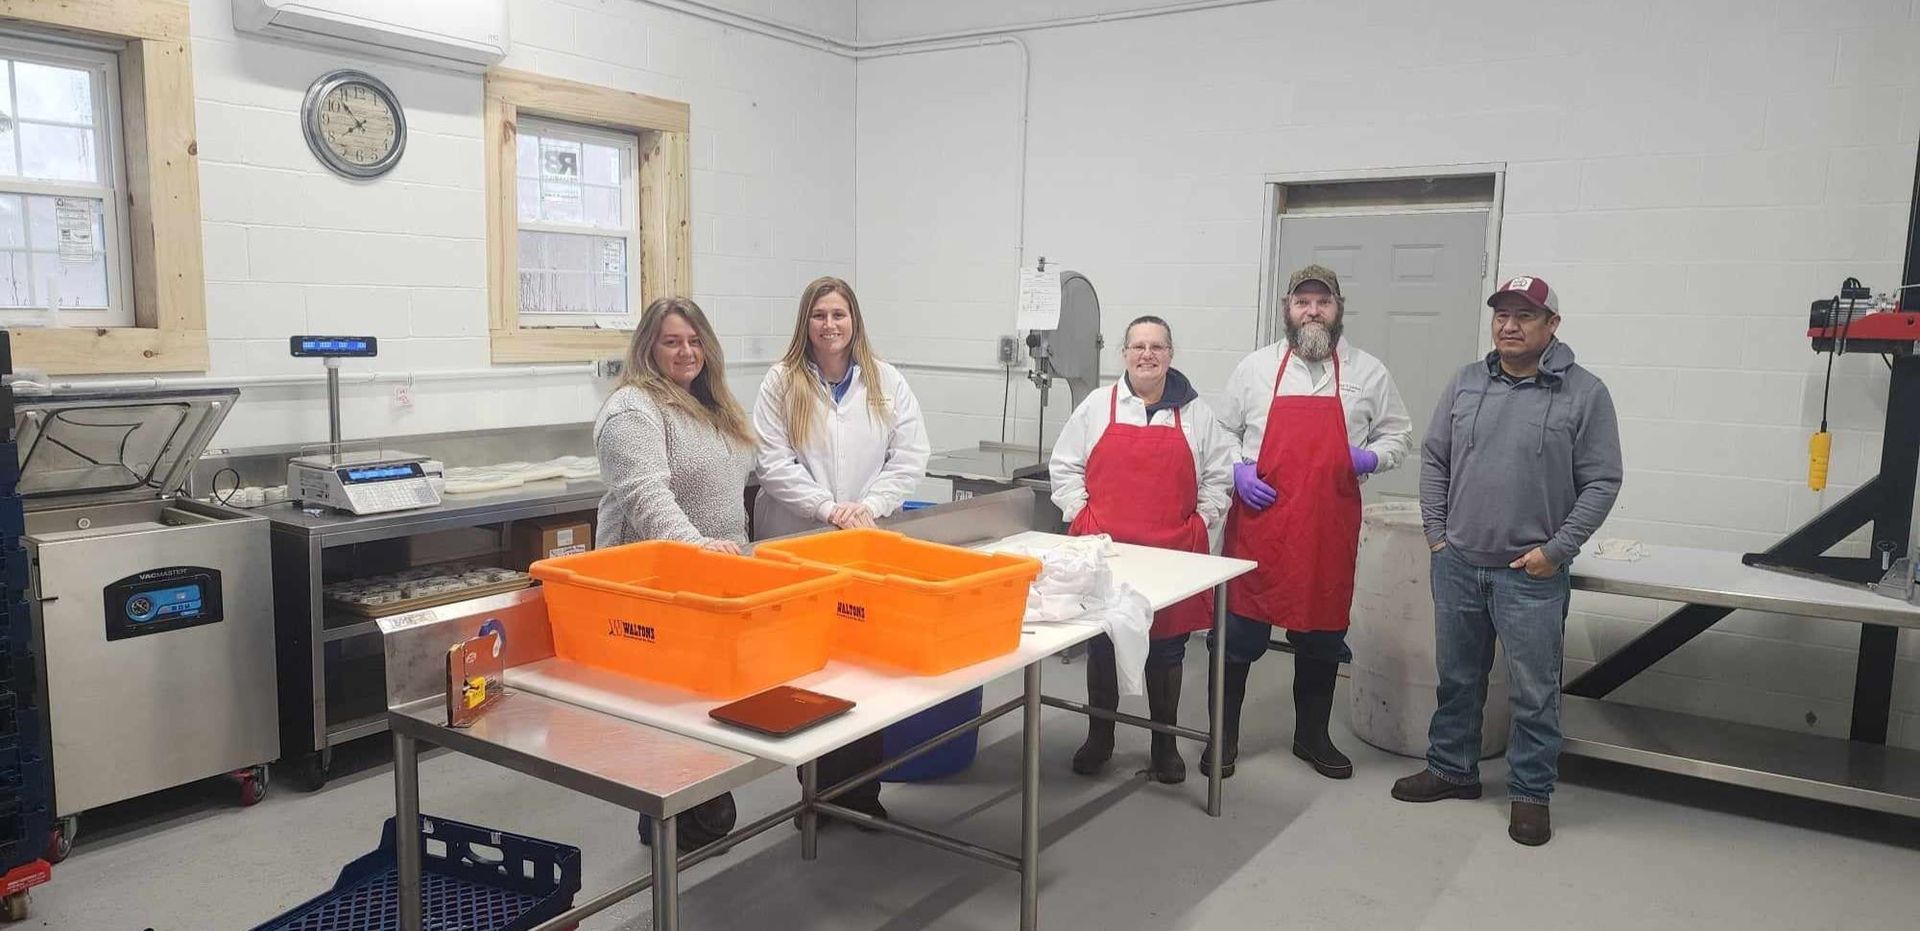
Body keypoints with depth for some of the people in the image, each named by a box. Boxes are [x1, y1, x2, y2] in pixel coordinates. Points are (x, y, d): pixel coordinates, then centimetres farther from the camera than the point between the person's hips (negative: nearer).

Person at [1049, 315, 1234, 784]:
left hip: (1173, 551, 0)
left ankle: (1165, 744, 24)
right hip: (1104, 548, 0)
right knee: (1102, 643, 9)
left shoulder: (1196, 413, 5)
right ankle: (1099, 737, 26)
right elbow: (1064, 467, 8)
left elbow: (1218, 476, 9)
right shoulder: (1097, 406, 4)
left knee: (1167, 647, 9)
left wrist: (1201, 521, 0)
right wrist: (1081, 515, -1)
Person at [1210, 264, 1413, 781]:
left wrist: (1372, 456, -6)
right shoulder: (1255, 368, 5)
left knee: (1323, 635, 12)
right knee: (1240, 631, 4)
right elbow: (1221, 433, 11)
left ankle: (1313, 735, 28)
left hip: (1330, 527, 1)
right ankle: (1224, 735, 18)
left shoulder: (1368, 373, 6)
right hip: (1258, 522, -1)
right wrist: (1236, 471, -7)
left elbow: (1398, 433, 14)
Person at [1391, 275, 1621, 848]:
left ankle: (1530, 794, 19)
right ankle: (1451, 769, 32)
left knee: (1533, 692, 4)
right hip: (1457, 565, 4)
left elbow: (1601, 482, -5)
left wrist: (1556, 549, -10)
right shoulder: (1466, 384, 7)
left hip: (1531, 574, -4)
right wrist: (1437, 532, 4)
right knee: (1457, 679, 16)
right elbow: (1434, 460, 11)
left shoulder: (1584, 393, -4)